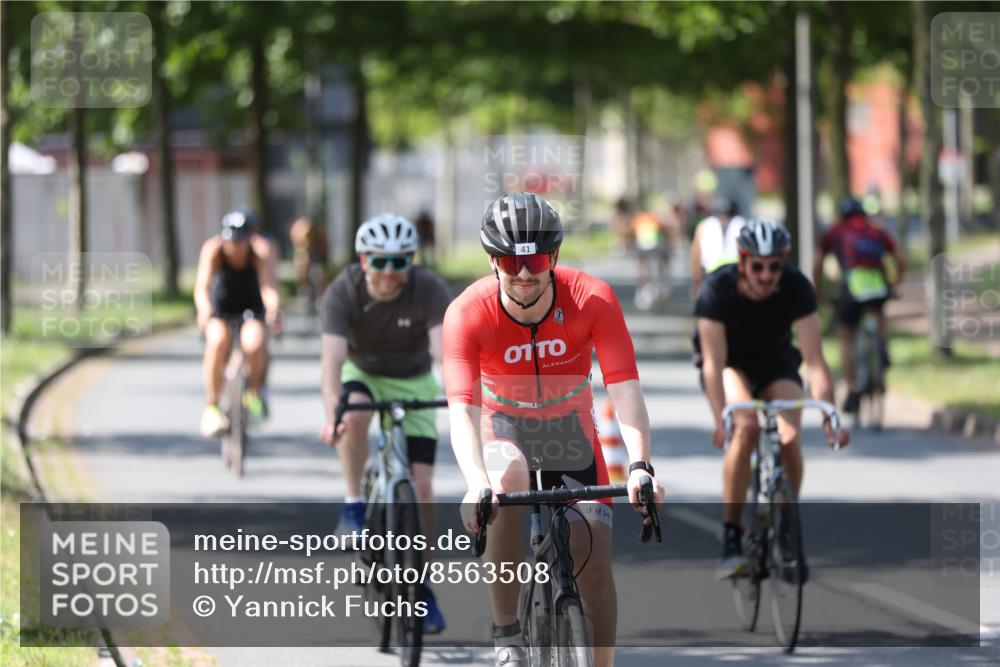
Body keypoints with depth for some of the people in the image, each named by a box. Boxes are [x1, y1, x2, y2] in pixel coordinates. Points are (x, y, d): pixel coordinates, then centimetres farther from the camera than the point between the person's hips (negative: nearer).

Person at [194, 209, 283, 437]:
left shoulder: (263, 250, -25)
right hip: (221, 308, 0)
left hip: (253, 307, 0)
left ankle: (255, 391, 0)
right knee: (217, 341, -31)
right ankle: (211, 407, -19)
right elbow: (202, 287, -34)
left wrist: (273, 310, -58)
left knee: (253, 343, -30)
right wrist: (204, 311, -55)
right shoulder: (213, 249, -24)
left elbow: (269, 287, -36)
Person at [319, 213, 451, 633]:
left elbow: (445, 348, -39)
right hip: (363, 375, 0)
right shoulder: (343, 293, -26)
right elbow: (332, 358, -36)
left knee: (420, 485, -7)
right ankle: (354, 507, -18)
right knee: (354, 413, -37)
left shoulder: (429, 291, -26)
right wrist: (331, 412, -53)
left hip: (413, 384, 0)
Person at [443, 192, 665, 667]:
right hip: (504, 428, -2)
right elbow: (462, 409, -37)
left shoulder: (592, 299, -26)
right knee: (509, 482, -36)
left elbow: (625, 388, -32)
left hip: (570, 428, 2)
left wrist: (639, 466, -47)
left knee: (594, 562, -9)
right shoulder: (467, 314, -29)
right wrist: (477, 483, -54)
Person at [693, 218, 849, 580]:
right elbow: (714, 363, -34)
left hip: (775, 360, 2)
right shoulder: (717, 289, -30)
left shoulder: (796, 287, -26)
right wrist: (721, 420, -48)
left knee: (789, 440, -22)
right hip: (730, 361, -2)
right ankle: (731, 537, -24)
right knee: (746, 428, -31)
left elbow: (814, 359, -29)